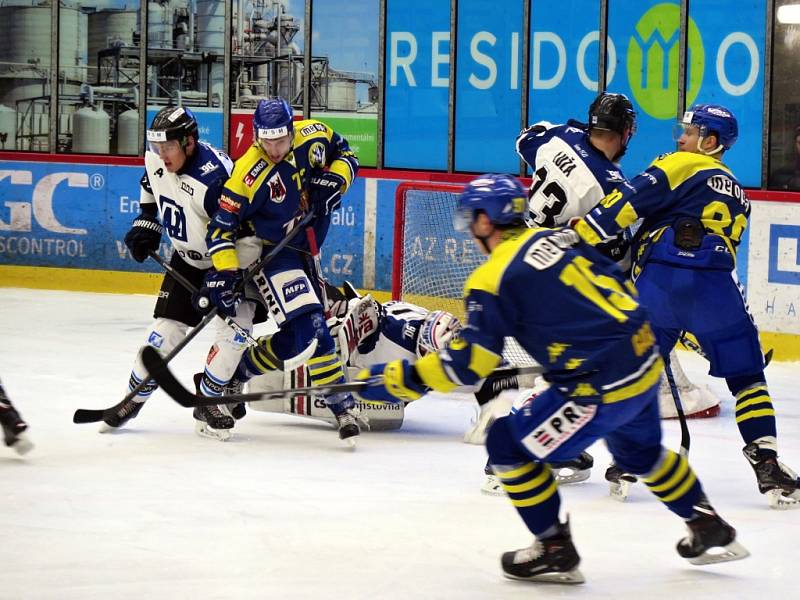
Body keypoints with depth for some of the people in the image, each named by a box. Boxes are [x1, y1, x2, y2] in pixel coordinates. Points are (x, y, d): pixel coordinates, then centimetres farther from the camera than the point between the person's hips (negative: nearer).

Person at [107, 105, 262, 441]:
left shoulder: (215, 178, -35)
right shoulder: (155, 159, -12)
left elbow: (244, 234, -32)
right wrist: (146, 223, 11)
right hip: (188, 257, 5)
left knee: (235, 332, -15)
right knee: (165, 329, -2)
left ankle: (207, 401, 2)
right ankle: (134, 398, 13)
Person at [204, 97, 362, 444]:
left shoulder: (313, 136, -10)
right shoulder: (248, 175, -25)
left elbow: (346, 155, 8)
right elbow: (222, 226, -21)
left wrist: (334, 180, -12)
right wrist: (226, 273, -28)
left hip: (304, 250, 7)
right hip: (271, 255, -7)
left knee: (296, 339, 9)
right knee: (308, 326, -21)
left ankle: (241, 371, 27)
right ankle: (343, 406, -17)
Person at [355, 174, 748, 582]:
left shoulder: (493, 280, -10)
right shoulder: (559, 238, 12)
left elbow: (467, 364, -12)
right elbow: (618, 286, 18)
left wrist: (397, 379, -5)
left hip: (601, 387, -8)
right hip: (644, 360, 9)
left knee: (508, 444, 6)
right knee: (639, 450, 34)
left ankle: (555, 552, 10)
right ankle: (710, 530, 46)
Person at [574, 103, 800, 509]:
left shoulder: (680, 165, 9)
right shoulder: (737, 194, 28)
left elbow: (628, 202, -4)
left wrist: (582, 235, -1)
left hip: (659, 281, -3)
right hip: (715, 290, 3)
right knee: (745, 376, 10)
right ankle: (766, 465, -2)